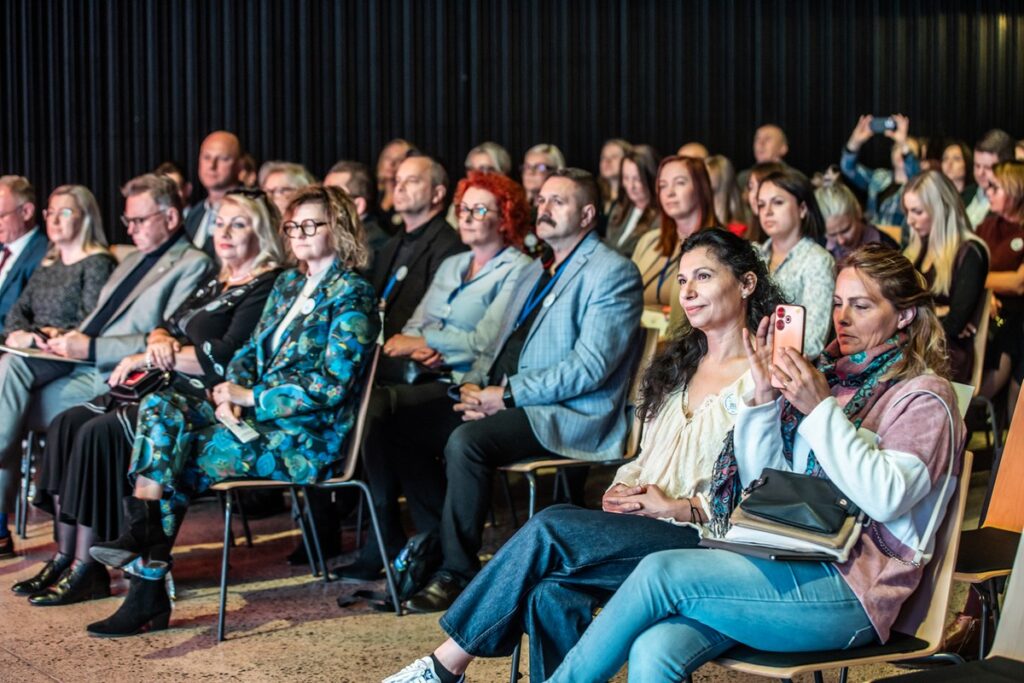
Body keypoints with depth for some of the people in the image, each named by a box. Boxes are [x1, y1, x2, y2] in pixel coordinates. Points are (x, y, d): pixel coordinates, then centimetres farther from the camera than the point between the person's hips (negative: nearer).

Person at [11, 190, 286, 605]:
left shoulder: (268, 286, -8)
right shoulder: (217, 283, 22)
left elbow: (225, 356, -18)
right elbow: (166, 328, 21)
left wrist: (148, 358, -10)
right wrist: (160, 344, -5)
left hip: (204, 401, -10)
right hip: (170, 390, 10)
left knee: (100, 432, -25)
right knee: (67, 424, -7)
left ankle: (87, 571, -18)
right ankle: (65, 557, -7)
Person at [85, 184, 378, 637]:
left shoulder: (353, 295, -7)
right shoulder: (288, 284, 18)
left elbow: (333, 385, -16)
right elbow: (251, 349, 18)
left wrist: (251, 398, -15)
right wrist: (233, 389, -5)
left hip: (304, 438, -8)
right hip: (258, 415, 8)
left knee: (172, 458, -20)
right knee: (158, 411, -14)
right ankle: (142, 540, -23)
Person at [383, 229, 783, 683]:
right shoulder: (677, 365, 22)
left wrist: (682, 508, -15)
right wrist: (620, 490, 4)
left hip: (709, 541, -7)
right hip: (644, 531, 7)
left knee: (550, 528, -24)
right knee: (554, 595, -25)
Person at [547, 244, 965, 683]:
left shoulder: (923, 396, 2)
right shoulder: (827, 376, 20)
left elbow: (886, 497, -15)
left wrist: (821, 410, -17)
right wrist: (763, 395, 3)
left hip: (850, 587, -6)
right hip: (785, 565, 6)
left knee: (662, 571, -23)